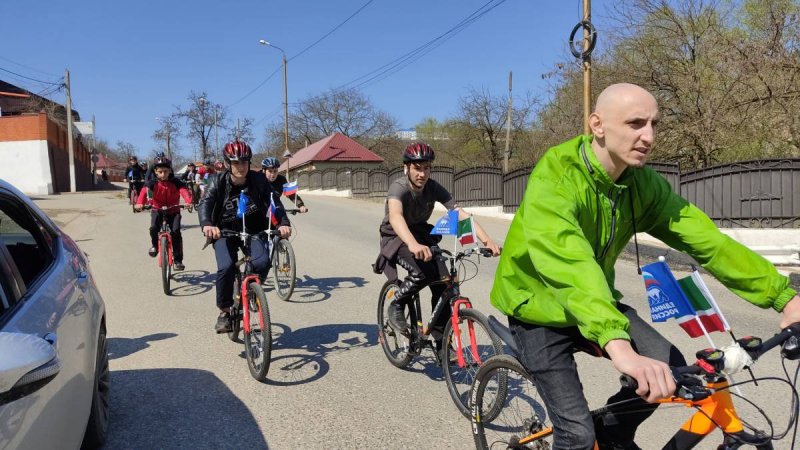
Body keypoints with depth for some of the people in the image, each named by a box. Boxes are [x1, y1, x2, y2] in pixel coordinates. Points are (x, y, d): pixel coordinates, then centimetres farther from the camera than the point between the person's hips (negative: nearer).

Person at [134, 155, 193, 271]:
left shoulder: (175, 182, -12)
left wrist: (188, 202, -51)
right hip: (157, 210, 1)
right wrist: (139, 203, -48)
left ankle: (177, 260, -6)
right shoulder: (152, 183, -10)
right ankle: (154, 245, 9)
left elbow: (184, 191, -29)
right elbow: (144, 191, -27)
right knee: (154, 228, -26)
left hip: (173, 211, -1)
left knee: (176, 232, -17)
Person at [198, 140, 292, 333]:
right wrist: (206, 224, -47)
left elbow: (273, 202, -19)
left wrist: (283, 222, -38)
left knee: (262, 262, -24)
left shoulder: (258, 180, -10)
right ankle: (224, 311, -2)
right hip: (225, 232, -1)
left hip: (253, 230, 1)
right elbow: (205, 204, -26)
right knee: (226, 267, -23)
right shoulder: (217, 181, -12)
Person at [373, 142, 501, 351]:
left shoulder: (433, 187, -14)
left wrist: (487, 240, -35)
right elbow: (395, 216, -48)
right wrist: (413, 244, -67)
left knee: (443, 284, -13)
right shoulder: (399, 187, -28)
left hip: (422, 235, 5)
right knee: (424, 272, -33)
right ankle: (396, 305, -5)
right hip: (396, 238, -5)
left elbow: (460, 213, -22)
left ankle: (442, 343, 3)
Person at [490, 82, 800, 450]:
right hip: (538, 306, -6)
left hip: (597, 301, 6)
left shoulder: (643, 183, -9)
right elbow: (566, 261, -45)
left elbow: (708, 240, -10)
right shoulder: (555, 178, -30)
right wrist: (618, 346, -57)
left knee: (670, 369, -7)